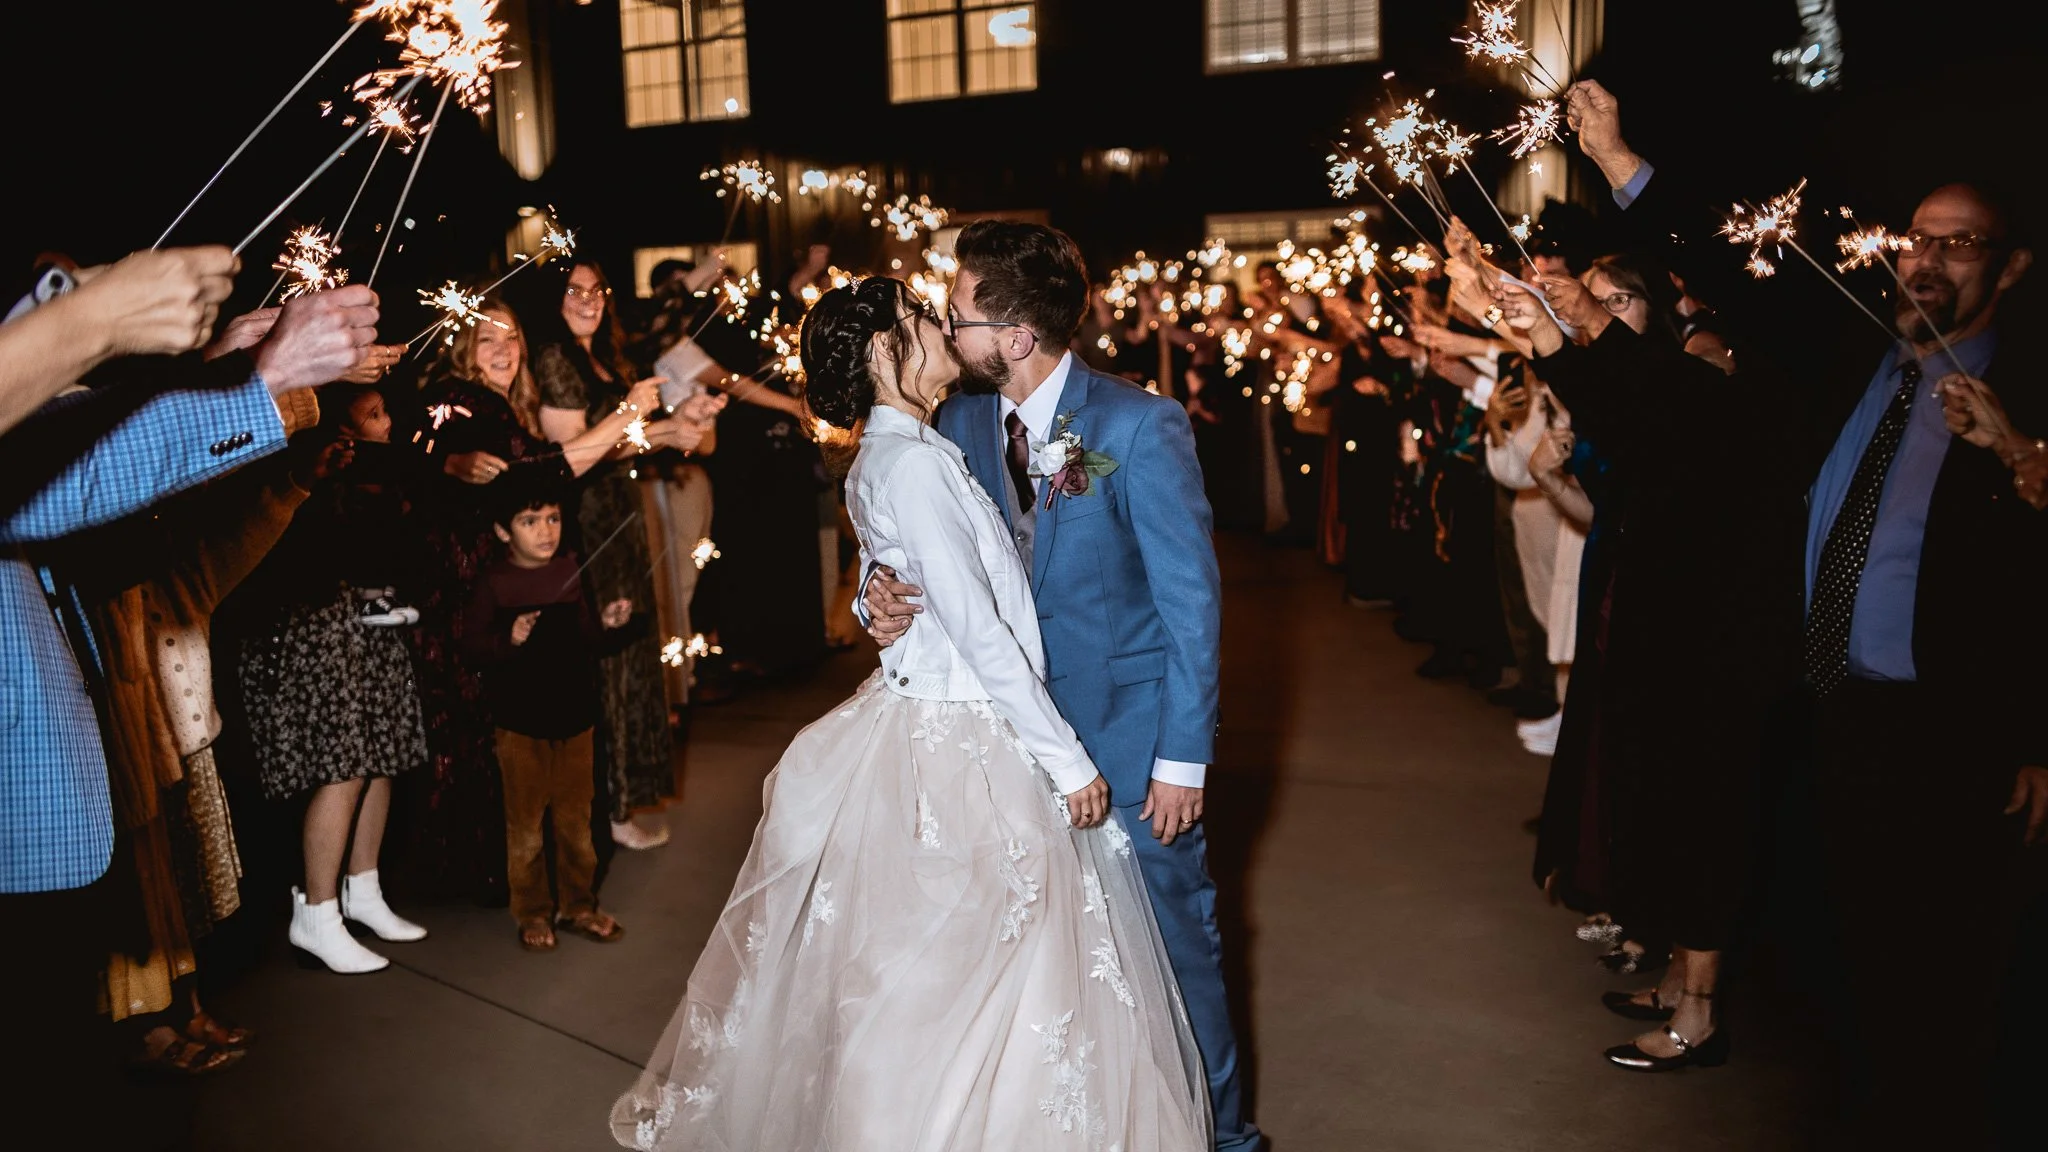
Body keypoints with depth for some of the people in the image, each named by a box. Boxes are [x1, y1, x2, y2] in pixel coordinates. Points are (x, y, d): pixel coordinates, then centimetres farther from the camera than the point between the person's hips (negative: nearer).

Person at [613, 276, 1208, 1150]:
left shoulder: (886, 456, 11)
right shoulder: (912, 462, -19)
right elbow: (979, 631, -21)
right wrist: (1069, 762, -17)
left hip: (917, 715, 10)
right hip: (964, 750, -10)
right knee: (987, 981, 3)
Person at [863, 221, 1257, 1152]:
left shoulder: (1140, 426, -18)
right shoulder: (961, 422, -1)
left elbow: (1193, 597, -15)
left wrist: (1182, 758, -16)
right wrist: (885, 595, -17)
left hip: (1131, 730, -5)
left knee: (1172, 935, 9)